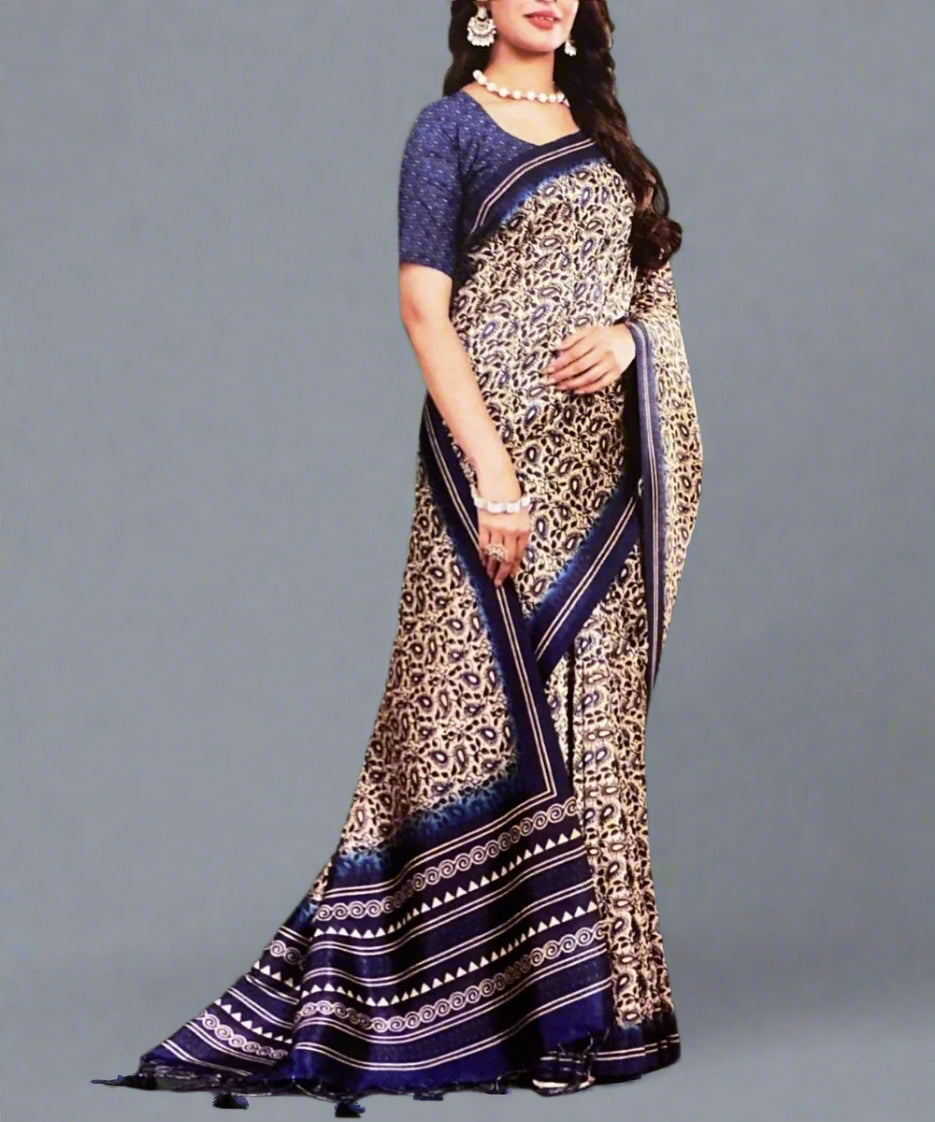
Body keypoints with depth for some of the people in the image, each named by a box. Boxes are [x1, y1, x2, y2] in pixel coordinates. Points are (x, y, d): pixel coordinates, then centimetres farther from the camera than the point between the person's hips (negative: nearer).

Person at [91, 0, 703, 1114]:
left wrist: (628, 332, -5)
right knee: (498, 703, -7)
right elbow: (424, 305, -9)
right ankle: (520, 1006, -2)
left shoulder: (600, 132, 17)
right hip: (498, 447, -6)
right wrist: (491, 473, -18)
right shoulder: (452, 126, -1)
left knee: (589, 712, 7)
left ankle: (588, 984, 15)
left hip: (603, 465, 6)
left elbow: (656, 280, 20)